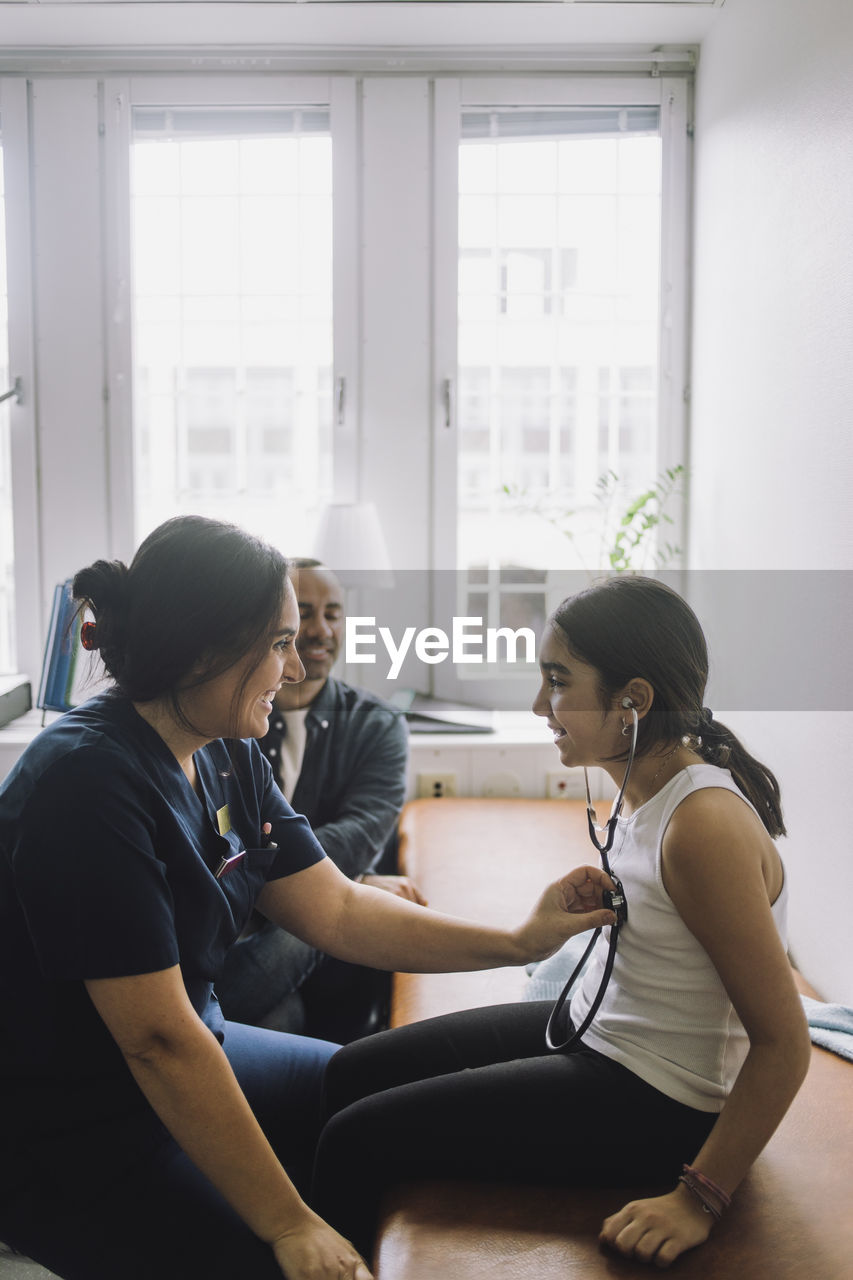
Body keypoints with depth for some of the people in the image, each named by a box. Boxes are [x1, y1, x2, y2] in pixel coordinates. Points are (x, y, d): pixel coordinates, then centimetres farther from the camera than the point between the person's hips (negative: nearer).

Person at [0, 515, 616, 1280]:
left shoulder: (228, 757, -1)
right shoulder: (90, 782, -28)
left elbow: (338, 911, 1)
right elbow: (158, 1041, -28)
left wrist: (521, 943, -5)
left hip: (186, 1063, 9)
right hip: (66, 1142, -8)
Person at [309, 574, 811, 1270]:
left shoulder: (705, 827, -28)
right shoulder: (648, 786, 0)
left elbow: (783, 1042, -24)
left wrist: (699, 1198, -21)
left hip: (659, 1106, -9)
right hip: (594, 1031, 9)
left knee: (357, 1140, -8)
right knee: (352, 1074, 11)